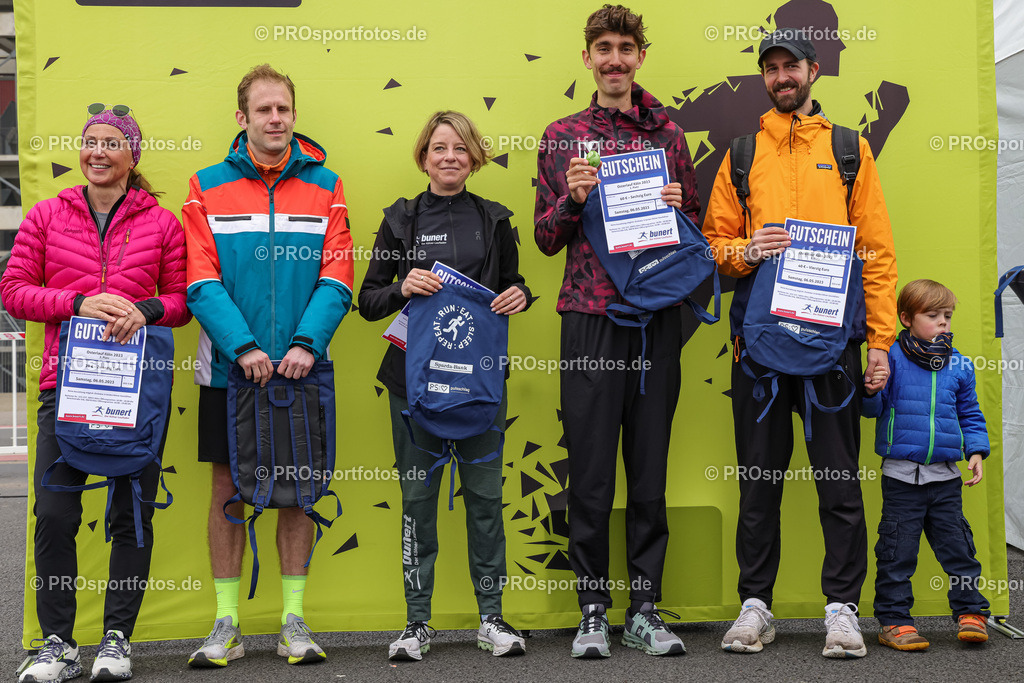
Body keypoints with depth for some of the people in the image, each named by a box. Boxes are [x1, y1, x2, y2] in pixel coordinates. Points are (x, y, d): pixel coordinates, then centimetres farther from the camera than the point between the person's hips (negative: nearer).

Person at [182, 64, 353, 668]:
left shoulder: (324, 186, 5)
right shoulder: (208, 187, 3)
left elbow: (337, 278, -2)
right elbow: (201, 281, -5)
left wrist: (307, 343, -16)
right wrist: (242, 347, -17)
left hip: (302, 366, 1)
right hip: (230, 367, 0)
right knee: (229, 486, 4)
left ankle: (294, 620, 15)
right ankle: (226, 625, 13)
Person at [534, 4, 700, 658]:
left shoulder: (669, 134, 12)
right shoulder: (562, 138, 10)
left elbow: (697, 230, 15)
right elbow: (546, 238, 9)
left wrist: (676, 208, -6)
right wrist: (572, 198, -10)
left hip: (658, 316, 1)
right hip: (591, 316, -1)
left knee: (650, 469, 5)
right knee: (591, 471, -1)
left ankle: (645, 610, 14)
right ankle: (593, 611, 9)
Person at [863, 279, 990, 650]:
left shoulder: (959, 365, 9)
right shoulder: (890, 357, -4)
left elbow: (970, 413, 17)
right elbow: (872, 408, -3)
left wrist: (976, 451, 5)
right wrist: (872, 389, -24)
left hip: (945, 476, 3)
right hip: (902, 474, -3)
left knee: (957, 544, 6)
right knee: (898, 550, 1)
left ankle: (970, 612, 18)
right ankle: (894, 620, 9)